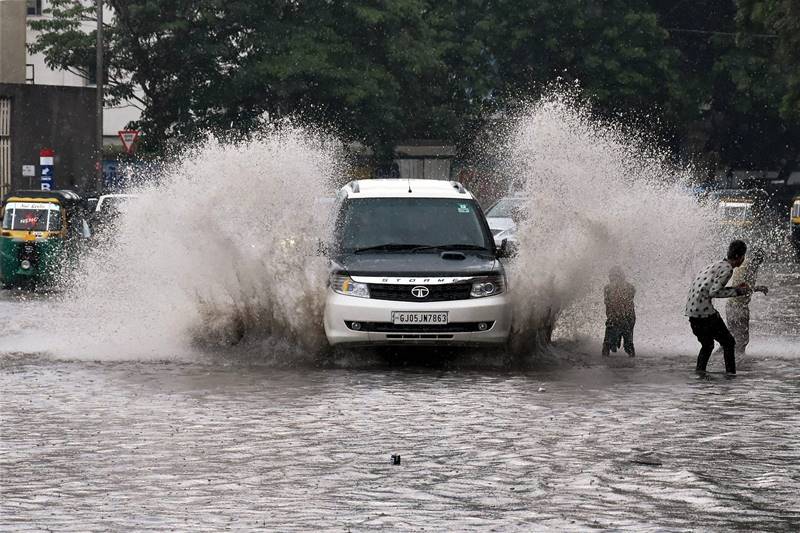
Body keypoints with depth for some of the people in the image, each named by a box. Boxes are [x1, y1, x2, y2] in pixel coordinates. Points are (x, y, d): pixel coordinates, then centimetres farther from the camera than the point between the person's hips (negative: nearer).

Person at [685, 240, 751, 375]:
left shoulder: (715, 265, 21)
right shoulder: (727, 269, -8)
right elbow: (713, 292, -16)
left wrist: (735, 288, 25)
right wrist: (737, 292, -7)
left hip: (691, 310, 9)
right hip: (704, 310, -9)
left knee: (707, 345, 23)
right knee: (728, 343, 0)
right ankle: (730, 374, -4)